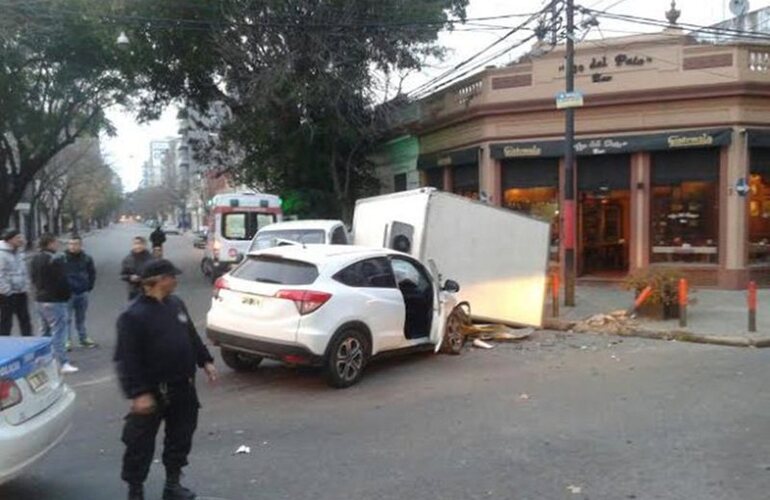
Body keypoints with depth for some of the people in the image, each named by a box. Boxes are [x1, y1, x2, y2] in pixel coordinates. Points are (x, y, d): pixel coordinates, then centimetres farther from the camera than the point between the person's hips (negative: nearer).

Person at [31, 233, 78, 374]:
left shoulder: (36, 259, 11)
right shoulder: (55, 260, -19)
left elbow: (34, 279, 17)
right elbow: (62, 281, -19)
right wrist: (67, 295, -4)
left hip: (40, 299, 9)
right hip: (55, 300, -9)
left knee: (45, 331, 18)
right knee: (58, 332, -9)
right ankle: (63, 363, -10)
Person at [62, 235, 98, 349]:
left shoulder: (86, 258, 5)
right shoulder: (63, 258, -10)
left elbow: (92, 273, 17)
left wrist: (89, 286, 10)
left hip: (82, 293, 4)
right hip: (68, 293, -4)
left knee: (81, 318, 16)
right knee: (67, 318, -3)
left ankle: (83, 339, 25)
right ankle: (66, 340, 3)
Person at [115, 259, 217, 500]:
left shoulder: (176, 303, 7)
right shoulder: (133, 315, -16)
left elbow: (192, 337, 19)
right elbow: (127, 359, -19)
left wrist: (205, 361, 16)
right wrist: (138, 393, -23)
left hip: (183, 387, 7)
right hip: (153, 391, -7)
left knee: (181, 437, 15)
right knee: (140, 443, 3)